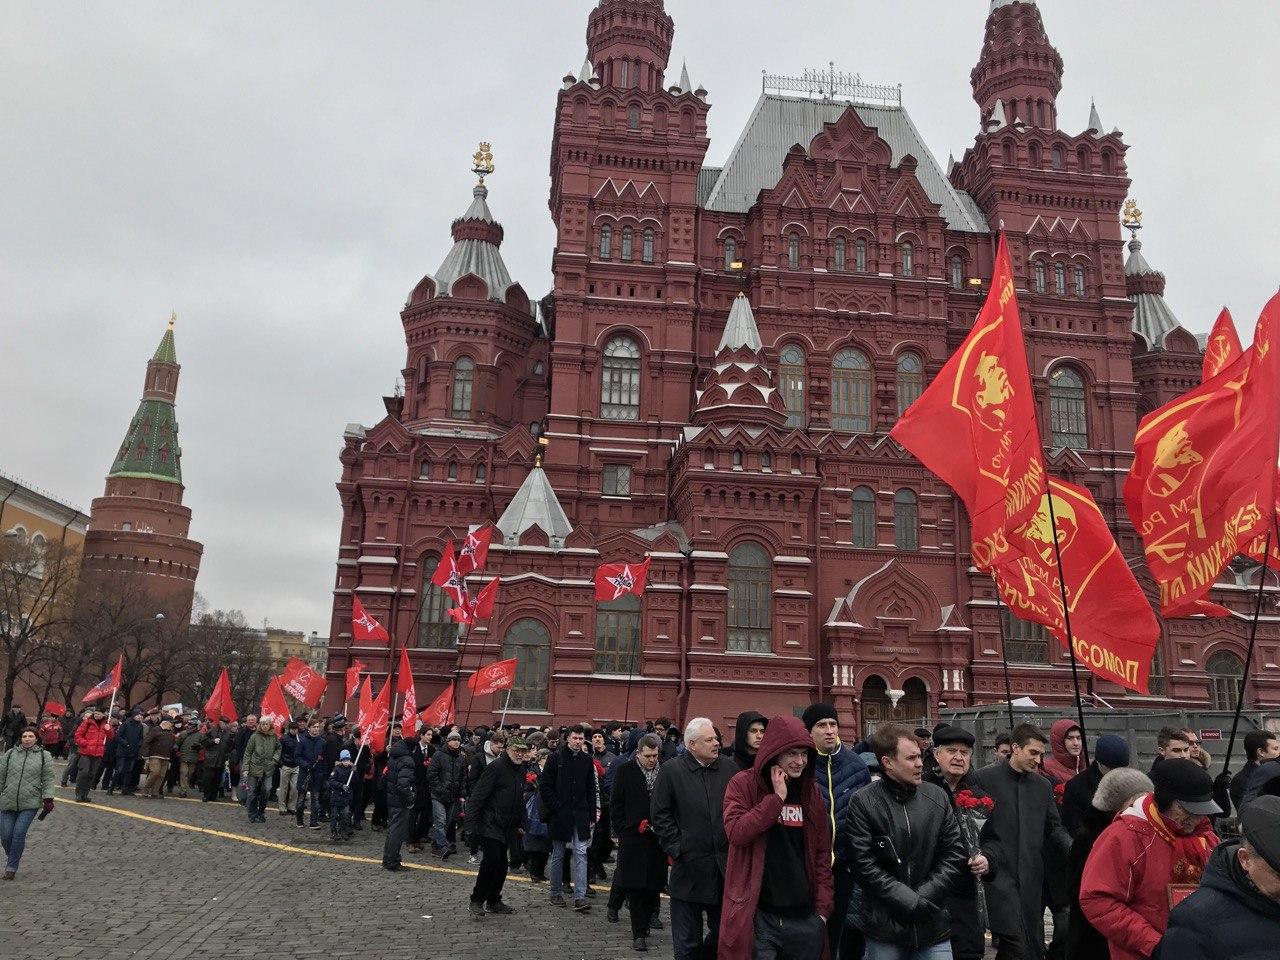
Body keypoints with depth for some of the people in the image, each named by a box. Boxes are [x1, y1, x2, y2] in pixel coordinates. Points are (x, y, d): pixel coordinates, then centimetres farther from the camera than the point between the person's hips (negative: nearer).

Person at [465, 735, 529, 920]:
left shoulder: (521, 770, 12)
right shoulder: (496, 766, -13)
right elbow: (479, 794, -16)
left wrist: (520, 823, 18)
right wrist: (473, 819, -19)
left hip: (506, 827, 8)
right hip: (489, 826, -8)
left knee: (501, 865, 10)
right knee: (491, 861, -13)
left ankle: (494, 901, 23)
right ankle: (476, 902, -2)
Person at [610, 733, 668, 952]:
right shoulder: (625, 770, -2)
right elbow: (615, 804, 1)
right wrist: (623, 829, -4)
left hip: (657, 839, 2)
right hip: (632, 838, -2)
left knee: (654, 885, 7)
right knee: (636, 887, -1)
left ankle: (644, 923, 25)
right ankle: (639, 933, 6)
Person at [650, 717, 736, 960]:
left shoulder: (730, 769, 4)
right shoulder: (671, 770, -4)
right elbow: (661, 814, -4)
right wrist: (676, 848, -8)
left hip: (725, 869, 3)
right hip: (689, 869, -3)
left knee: (724, 934, 14)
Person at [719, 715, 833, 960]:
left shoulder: (812, 792, 8)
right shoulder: (743, 784, -3)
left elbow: (822, 853, 11)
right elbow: (736, 833, -17)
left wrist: (823, 908, 5)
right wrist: (777, 798, -17)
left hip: (805, 918, 4)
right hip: (756, 916, -4)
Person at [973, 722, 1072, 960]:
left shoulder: (1043, 785, 13)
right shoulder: (984, 778, -3)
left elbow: (1054, 827, 15)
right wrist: (984, 856, -16)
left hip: (1032, 874, 5)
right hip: (1000, 872, -5)